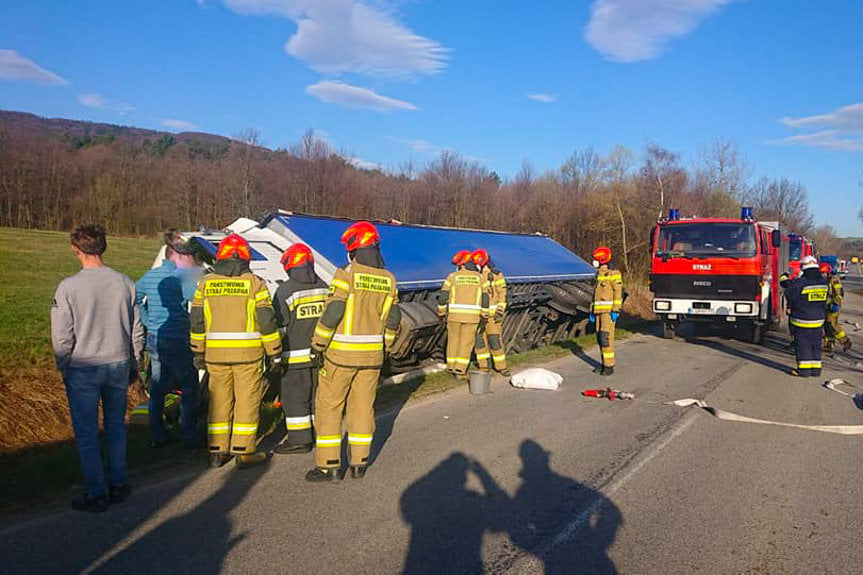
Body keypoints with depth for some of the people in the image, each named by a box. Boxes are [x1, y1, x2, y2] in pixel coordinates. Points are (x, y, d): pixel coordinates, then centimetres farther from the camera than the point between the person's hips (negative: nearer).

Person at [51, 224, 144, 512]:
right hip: (119, 365, 4)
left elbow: (62, 337, -10)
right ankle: (118, 485, 25)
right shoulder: (125, 283, -3)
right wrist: (133, 364, 16)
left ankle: (96, 494, 14)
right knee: (116, 427, 17)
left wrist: (64, 369, 5)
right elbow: (137, 330, 4)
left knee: (86, 434, 8)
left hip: (83, 370, -4)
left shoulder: (68, 286, -14)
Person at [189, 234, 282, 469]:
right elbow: (266, 321, -6)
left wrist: (199, 352, 16)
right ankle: (244, 452, 9)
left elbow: (196, 321, 8)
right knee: (247, 401, 5)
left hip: (215, 353, 3)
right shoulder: (254, 282, -4)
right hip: (248, 353, -3)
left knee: (219, 401, 13)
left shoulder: (206, 282, 6)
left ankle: (217, 451, 18)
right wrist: (274, 354, 1)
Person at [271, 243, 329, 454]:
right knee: (318, 395, 14)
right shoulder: (324, 288, 6)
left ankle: (299, 439, 5)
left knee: (294, 397, 2)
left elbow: (278, 326, -10)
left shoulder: (285, 291, -10)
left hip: (296, 355, -6)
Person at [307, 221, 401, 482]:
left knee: (328, 405, 5)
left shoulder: (347, 274, -13)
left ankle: (329, 465, 8)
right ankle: (359, 463, 19)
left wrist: (318, 344, -6)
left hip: (342, 353, -5)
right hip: (372, 354, 5)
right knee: (362, 406, 13)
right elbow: (393, 319, 10)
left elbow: (332, 312, -16)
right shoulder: (388, 279, 5)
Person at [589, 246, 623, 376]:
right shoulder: (599, 275, 16)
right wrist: (592, 312, 16)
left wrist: (615, 311, -20)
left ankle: (609, 366, -8)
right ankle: (605, 364, 16)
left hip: (609, 311, -8)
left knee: (606, 337, -12)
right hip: (599, 311, 8)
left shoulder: (614, 274, -9)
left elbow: (618, 293, -14)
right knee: (600, 338, 8)